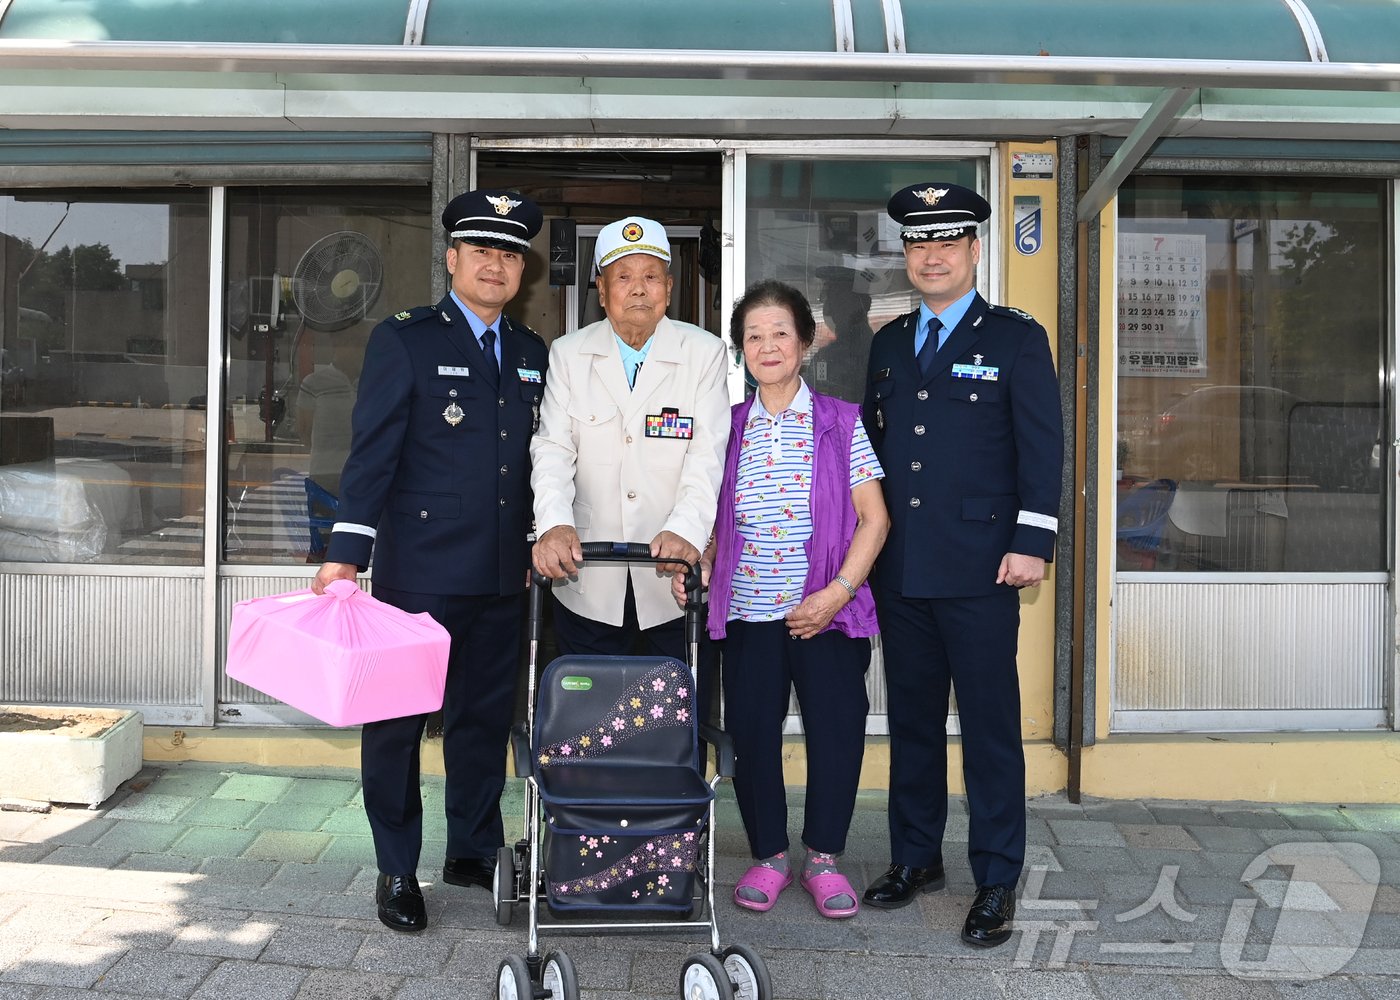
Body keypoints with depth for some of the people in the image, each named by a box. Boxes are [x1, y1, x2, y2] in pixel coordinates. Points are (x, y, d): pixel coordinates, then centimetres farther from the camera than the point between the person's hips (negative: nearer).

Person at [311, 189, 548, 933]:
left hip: (504, 575, 5)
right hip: (420, 570, -5)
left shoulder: (533, 354, 13)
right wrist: (345, 554, -14)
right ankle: (397, 872, 16)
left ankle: (473, 851, 28)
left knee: (485, 716, 13)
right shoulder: (404, 340, -2)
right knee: (397, 719, 3)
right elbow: (371, 453, -9)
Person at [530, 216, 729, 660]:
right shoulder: (568, 354, 5)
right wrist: (554, 524, -22)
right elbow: (552, 449, -3)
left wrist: (685, 530, -25)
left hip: (676, 576, -1)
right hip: (588, 580, 1)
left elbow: (709, 455, -8)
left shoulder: (706, 353, 0)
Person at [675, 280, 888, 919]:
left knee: (836, 733, 0)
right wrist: (696, 564, -6)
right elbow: (713, 518, 14)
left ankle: (824, 858, 19)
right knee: (751, 734, 4)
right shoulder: (727, 428, 9)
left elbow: (874, 517, -2)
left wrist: (838, 591, -13)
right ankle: (768, 858, 21)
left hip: (828, 613, -2)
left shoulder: (842, 423, 1)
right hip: (748, 611, 2)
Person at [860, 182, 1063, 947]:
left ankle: (996, 883, 11)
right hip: (900, 569, 5)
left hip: (979, 569, -5)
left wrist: (1031, 543, -12)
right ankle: (915, 858, 27)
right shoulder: (888, 343, 15)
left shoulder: (1015, 338, 1)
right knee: (911, 720, 13)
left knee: (990, 729, 1)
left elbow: (1042, 447, -4)